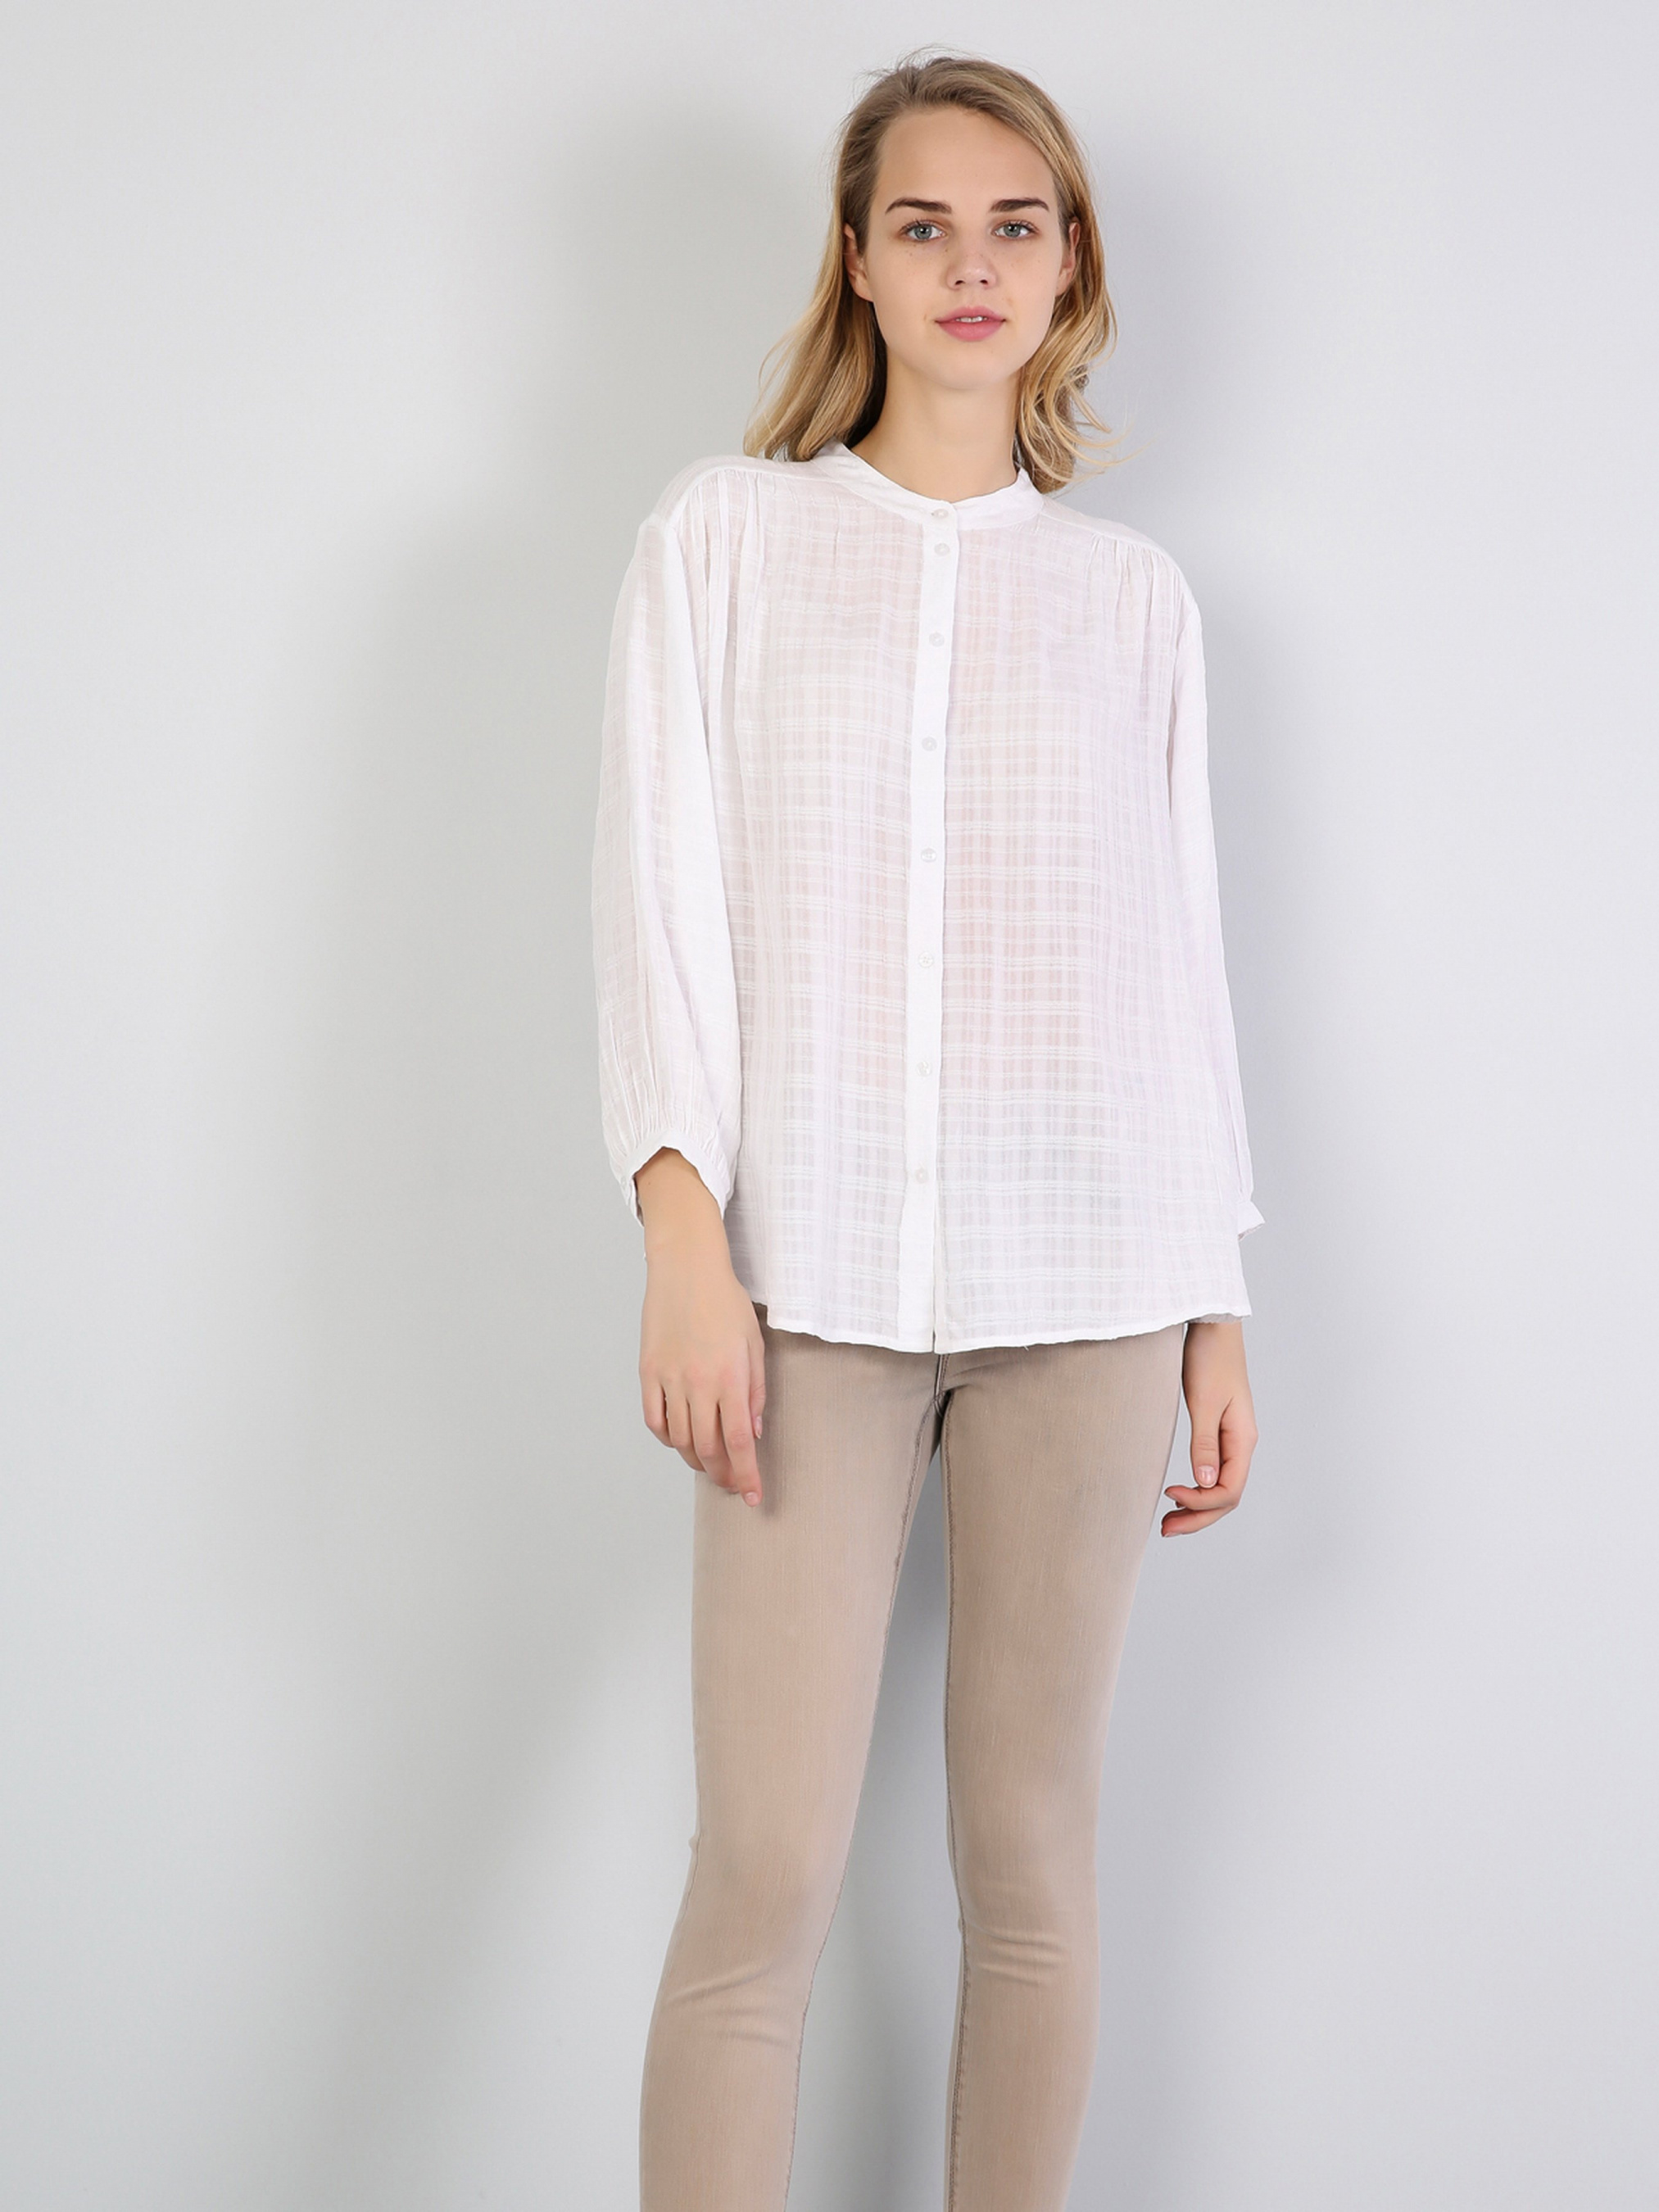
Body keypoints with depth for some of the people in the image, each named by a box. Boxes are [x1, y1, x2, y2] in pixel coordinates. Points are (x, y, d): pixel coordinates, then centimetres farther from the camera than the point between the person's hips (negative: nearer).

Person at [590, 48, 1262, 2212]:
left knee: (1034, 1851, 5)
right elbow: (660, 893, 1)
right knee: (766, 1864, -6)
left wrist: (1220, 1313, 9)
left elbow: (1180, 952, 12)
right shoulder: (723, 536, 7)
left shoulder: (1134, 594, 13)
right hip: (814, 1275, -1)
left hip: (1084, 1285, 2)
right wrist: (683, 1235, -11)